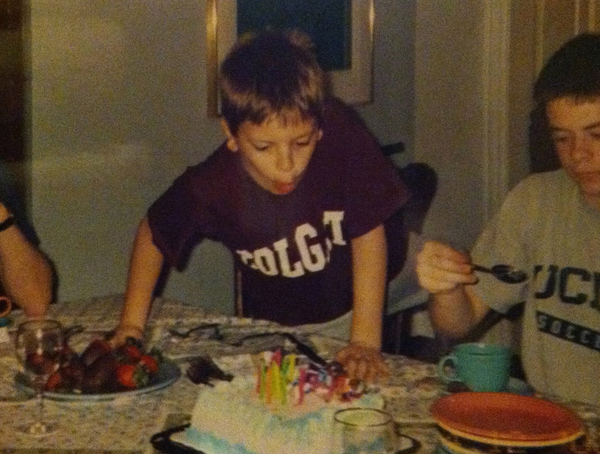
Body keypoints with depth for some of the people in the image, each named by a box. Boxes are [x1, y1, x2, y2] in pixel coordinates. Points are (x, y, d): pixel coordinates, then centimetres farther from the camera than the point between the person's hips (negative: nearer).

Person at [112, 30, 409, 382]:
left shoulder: (342, 136, -29)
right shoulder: (211, 185, -25)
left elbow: (368, 235, -21)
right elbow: (152, 234, -5)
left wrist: (366, 341, -23)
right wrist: (132, 323, -8)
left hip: (344, 318, 0)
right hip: (268, 329, 0)